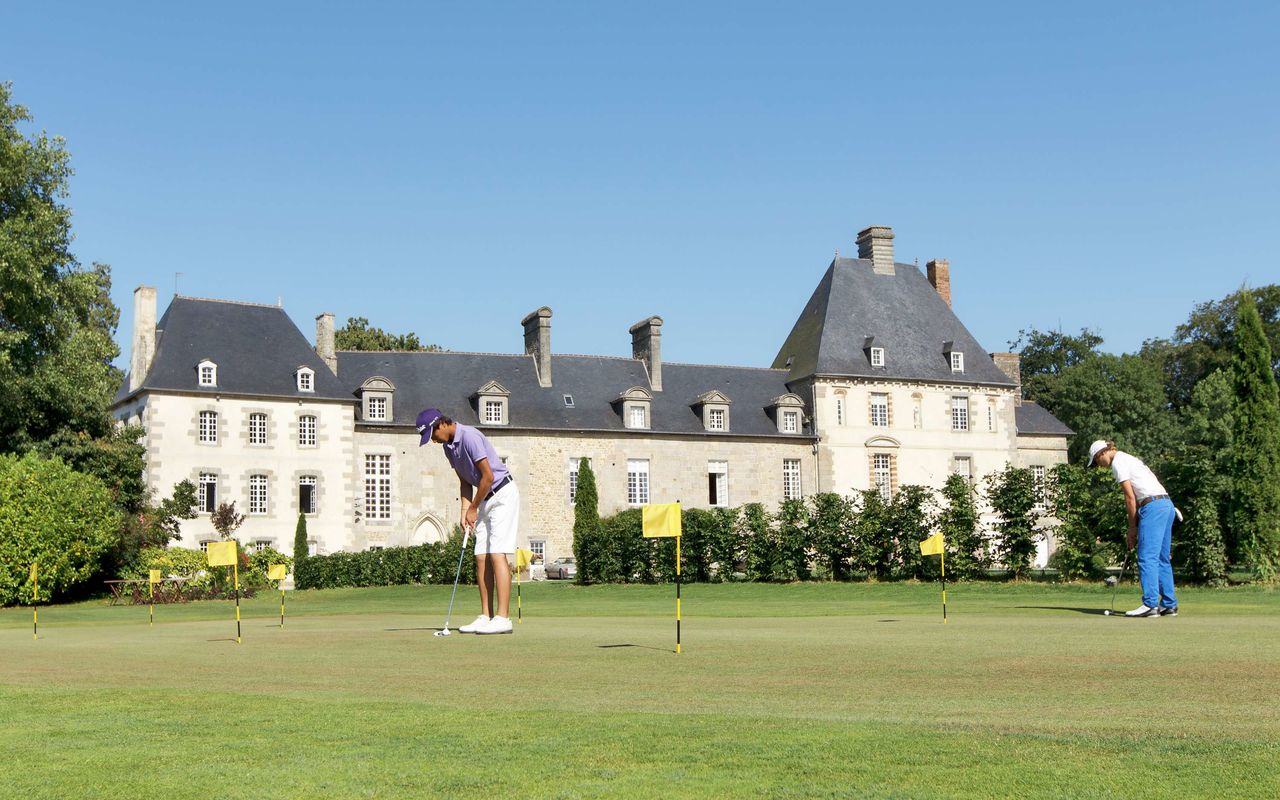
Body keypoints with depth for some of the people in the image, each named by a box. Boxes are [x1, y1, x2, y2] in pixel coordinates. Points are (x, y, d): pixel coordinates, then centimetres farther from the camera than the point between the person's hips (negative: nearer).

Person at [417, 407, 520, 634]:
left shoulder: (469, 437, -20)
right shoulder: (448, 446, 9)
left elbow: (488, 476, -20)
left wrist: (473, 509, -10)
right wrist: (464, 511, 1)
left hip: (502, 494, -9)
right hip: (486, 498, 9)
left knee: (497, 555, -15)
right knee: (481, 558, 4)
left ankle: (503, 618, -17)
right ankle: (486, 616, 7)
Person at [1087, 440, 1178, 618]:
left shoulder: (1118, 462, -3)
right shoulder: (1130, 459, 25)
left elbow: (1130, 497, -7)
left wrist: (1132, 528, 0)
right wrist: (1134, 527, 17)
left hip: (1153, 506, -10)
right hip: (1167, 505, 10)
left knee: (1147, 558, -11)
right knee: (1162, 558, 11)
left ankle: (1150, 604, -15)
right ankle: (1169, 605, 13)